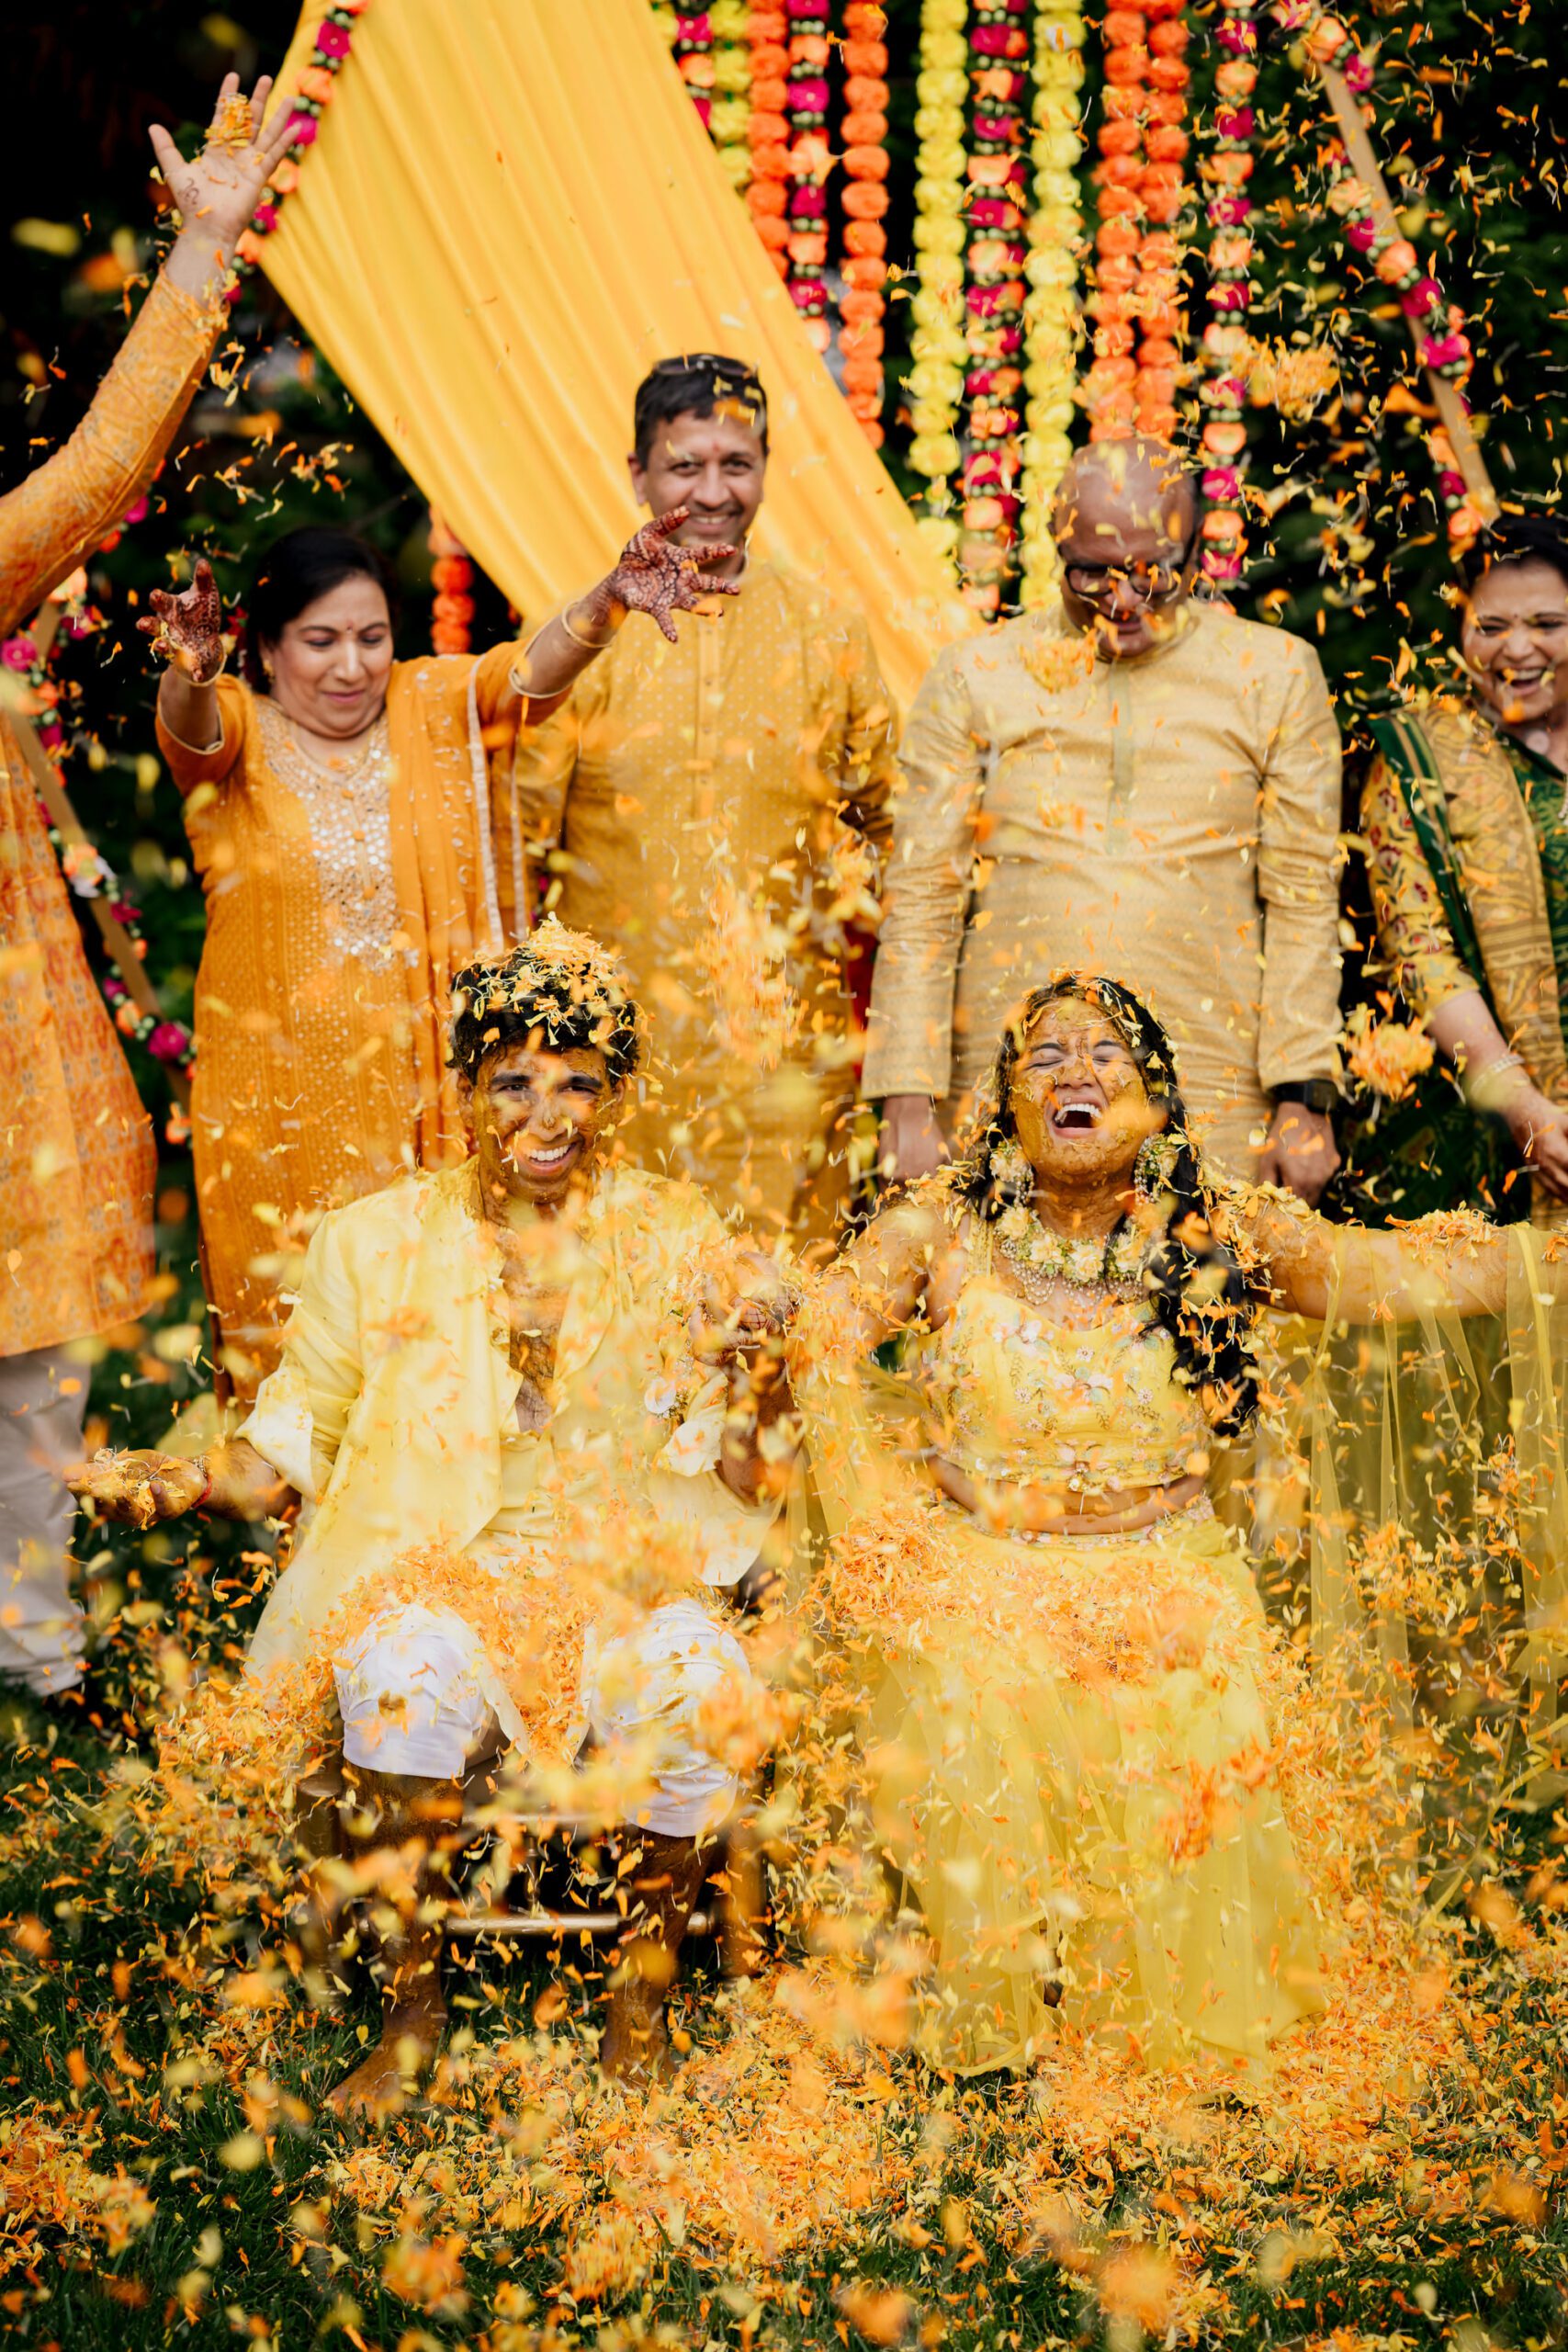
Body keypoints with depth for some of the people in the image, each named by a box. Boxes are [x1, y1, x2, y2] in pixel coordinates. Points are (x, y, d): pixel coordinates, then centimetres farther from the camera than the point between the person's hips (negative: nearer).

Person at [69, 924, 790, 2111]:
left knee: (693, 1679, -32)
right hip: (434, 1574, 0)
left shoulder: (676, 1237, 4)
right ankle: (414, 2001, -13)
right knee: (411, 1667, -35)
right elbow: (297, 1437, 8)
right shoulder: (380, 1242, 3)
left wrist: (748, 1387, -14)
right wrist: (188, 1478, -9)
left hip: (633, 1578, 1)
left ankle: (649, 1992, -7)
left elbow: (741, 1484, 6)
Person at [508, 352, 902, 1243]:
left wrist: (848, 901, 4)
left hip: (782, 1036, 1)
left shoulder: (827, 635, 8)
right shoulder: (584, 634, 2)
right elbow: (519, 819, 5)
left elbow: (877, 813, 17)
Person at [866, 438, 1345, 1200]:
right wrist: (909, 1106, -2)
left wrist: (1304, 1102, 0)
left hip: (1213, 1109, 0)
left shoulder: (1274, 675, 9)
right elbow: (920, 901, 5)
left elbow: (1304, 899, 7)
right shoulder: (974, 679, 8)